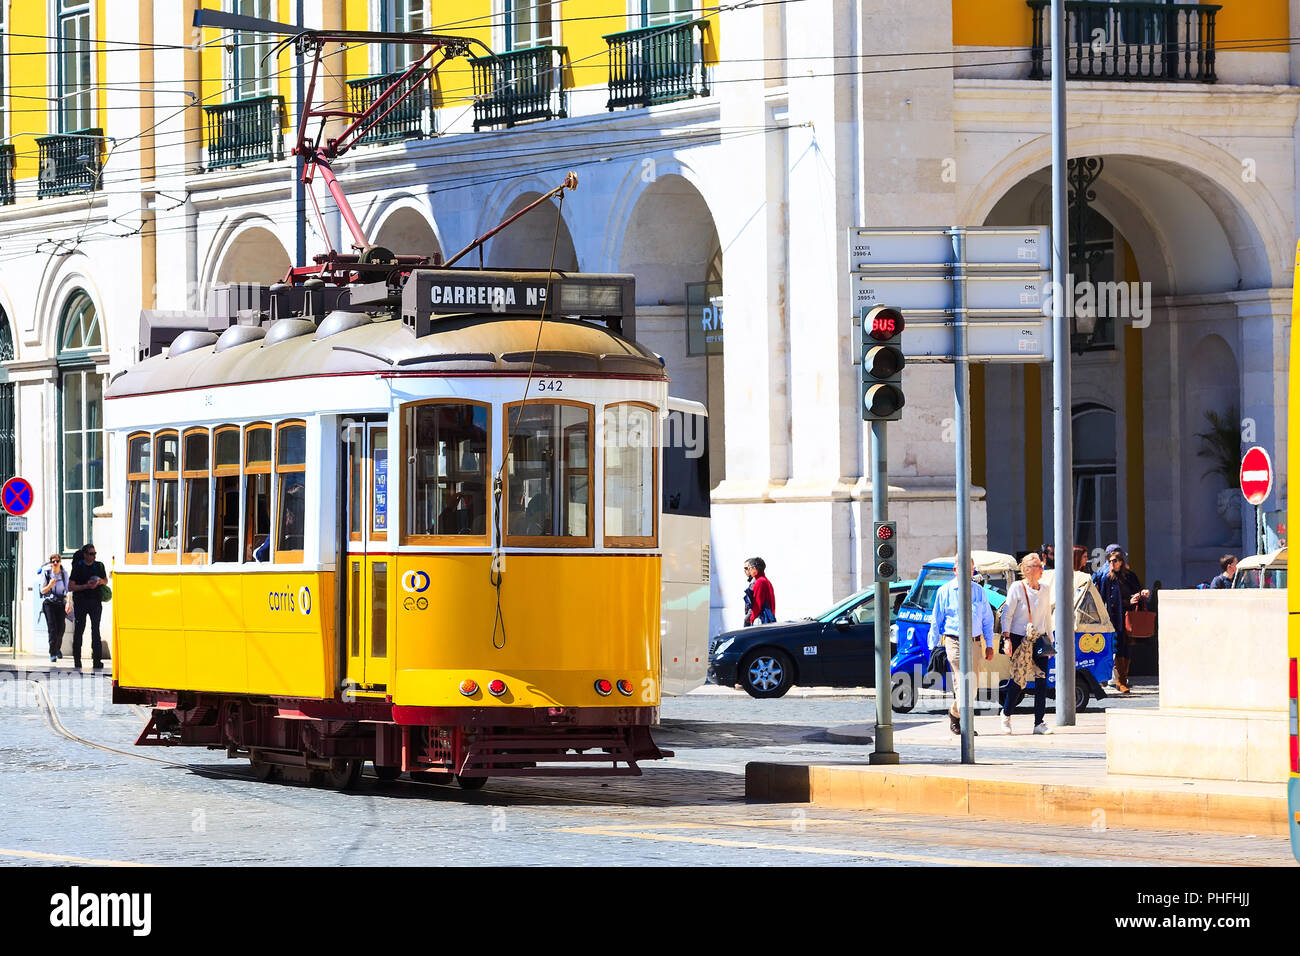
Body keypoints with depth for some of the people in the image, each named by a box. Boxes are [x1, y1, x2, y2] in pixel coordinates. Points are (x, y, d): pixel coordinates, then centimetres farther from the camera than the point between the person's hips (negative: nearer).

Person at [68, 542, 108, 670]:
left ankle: (97, 660, -11)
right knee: (78, 631, 4)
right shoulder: (78, 567, -2)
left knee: (96, 630, -8)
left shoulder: (99, 566, 8)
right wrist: (86, 586, -16)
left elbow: (106, 581, 22)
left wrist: (101, 581, -2)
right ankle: (77, 659, 13)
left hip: (95, 602, 1)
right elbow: (70, 587, -4)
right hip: (80, 602, -1)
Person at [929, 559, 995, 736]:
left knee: (973, 683, 7)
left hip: (975, 643, 5)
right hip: (954, 642, -5)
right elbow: (936, 621, 5)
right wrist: (933, 648, 2)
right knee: (962, 682, -14)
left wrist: (989, 645, 12)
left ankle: (954, 713, 28)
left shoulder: (979, 591, 12)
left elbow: (987, 620, 17)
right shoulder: (945, 592, 2)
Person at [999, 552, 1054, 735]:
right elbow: (1006, 615, -7)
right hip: (1020, 640, -5)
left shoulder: (1044, 590, 10)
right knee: (1019, 681, -4)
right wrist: (1006, 639, -15)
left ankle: (1039, 723, 0)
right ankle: (1006, 715, 20)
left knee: (1041, 681, -3)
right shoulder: (1017, 588, -5)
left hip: (1039, 640, 5)